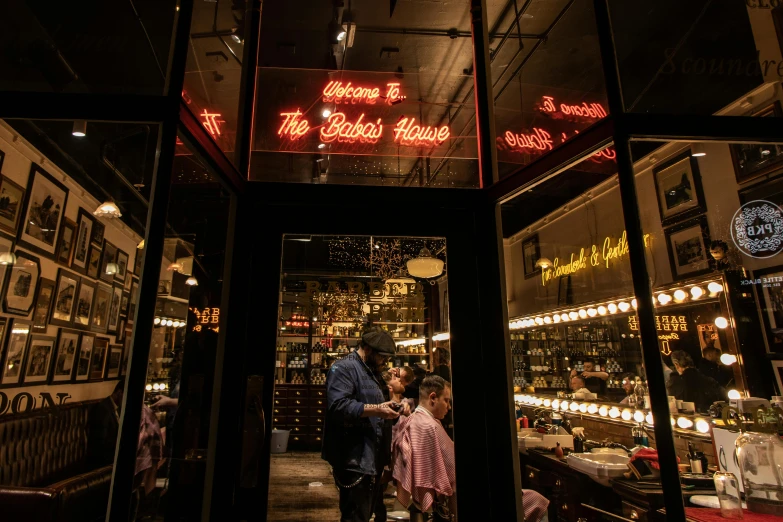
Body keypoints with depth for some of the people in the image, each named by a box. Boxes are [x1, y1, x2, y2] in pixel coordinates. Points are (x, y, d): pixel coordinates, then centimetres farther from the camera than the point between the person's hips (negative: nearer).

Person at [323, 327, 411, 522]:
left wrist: (395, 406, 5)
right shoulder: (343, 368, -14)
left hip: (372, 458, 10)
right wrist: (375, 410, -31)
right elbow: (338, 406, -27)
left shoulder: (372, 372, 17)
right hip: (355, 459, -10)